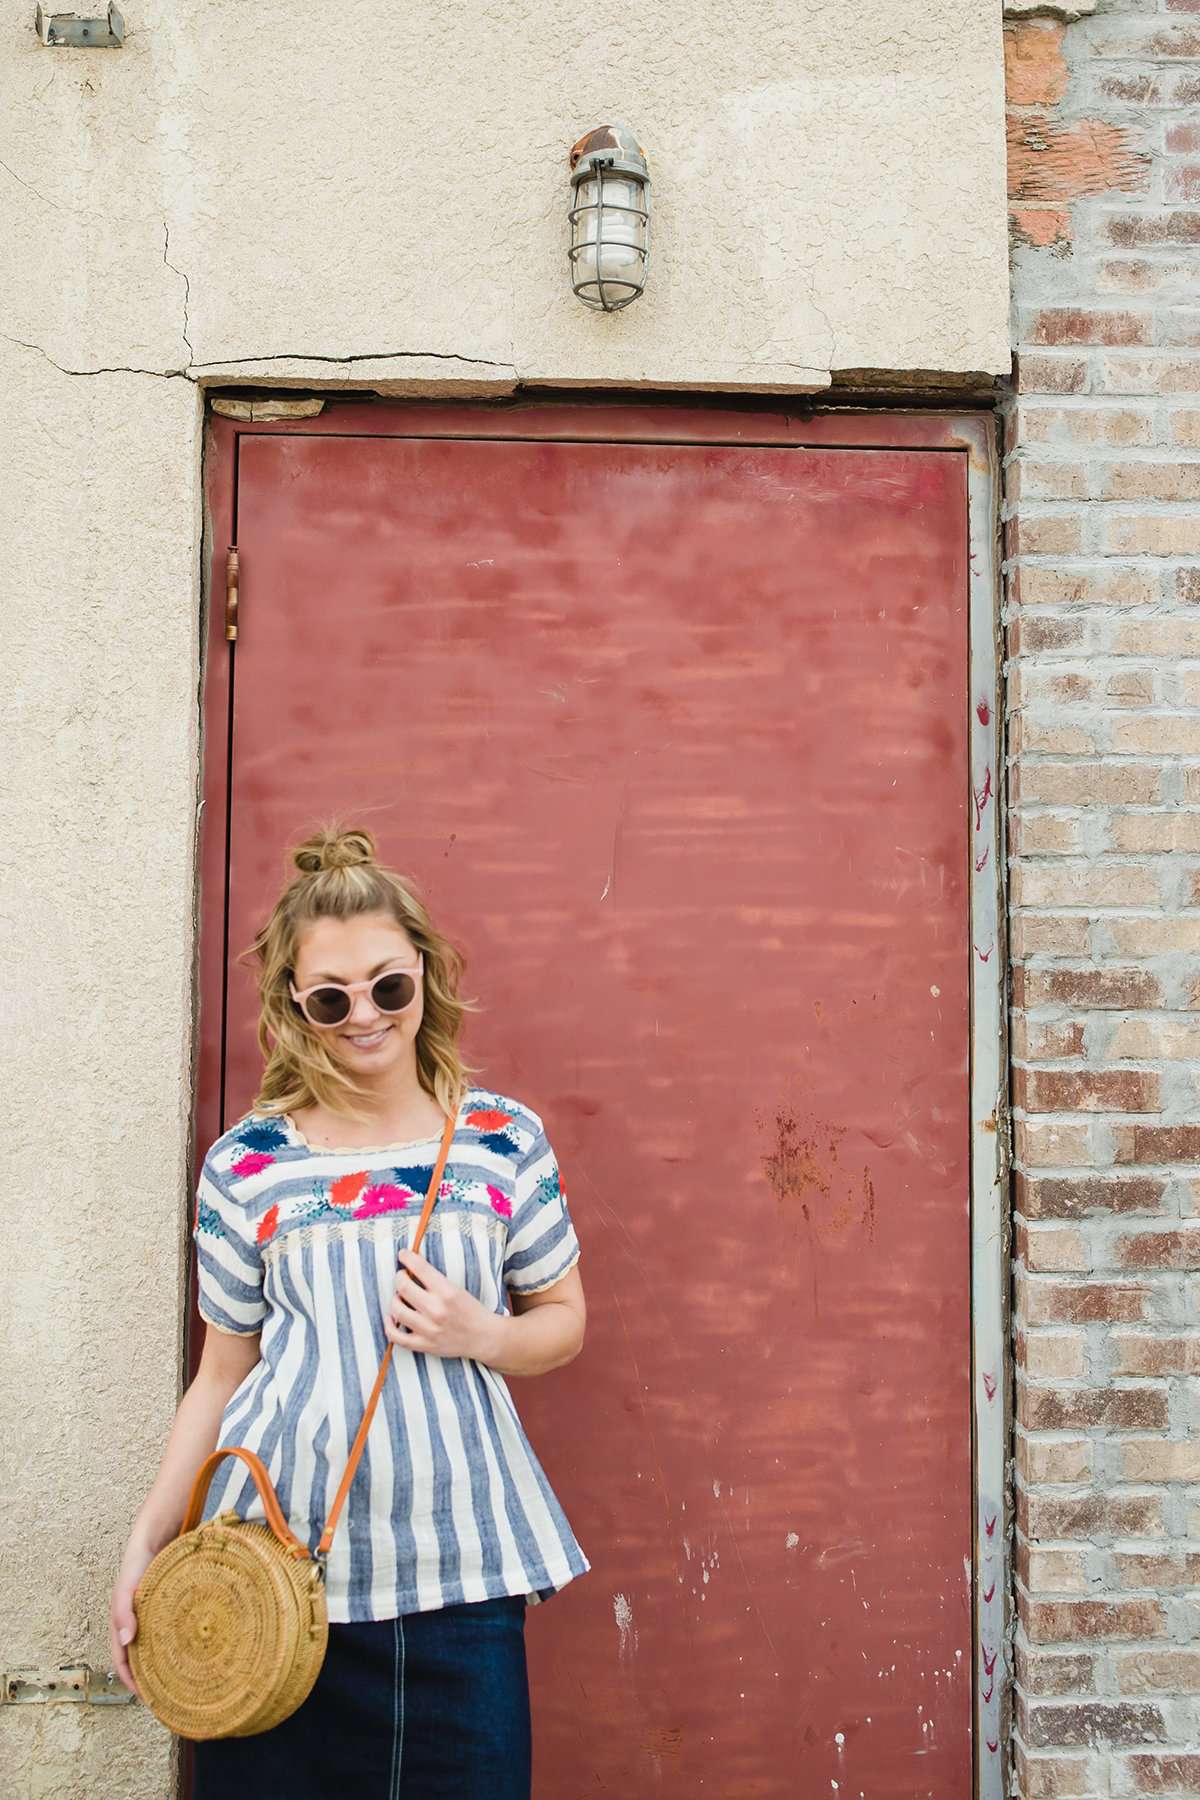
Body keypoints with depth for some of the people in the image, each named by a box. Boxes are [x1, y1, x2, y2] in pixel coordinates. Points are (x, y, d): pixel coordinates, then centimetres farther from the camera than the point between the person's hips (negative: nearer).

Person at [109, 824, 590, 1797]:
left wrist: (478, 1334, -11)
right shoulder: (245, 1166, 1)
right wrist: (146, 1543, 4)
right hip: (282, 1557, 0)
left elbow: (564, 1320, 9)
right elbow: (221, 1374, 8)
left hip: (458, 1568, 0)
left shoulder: (506, 1139, 1)